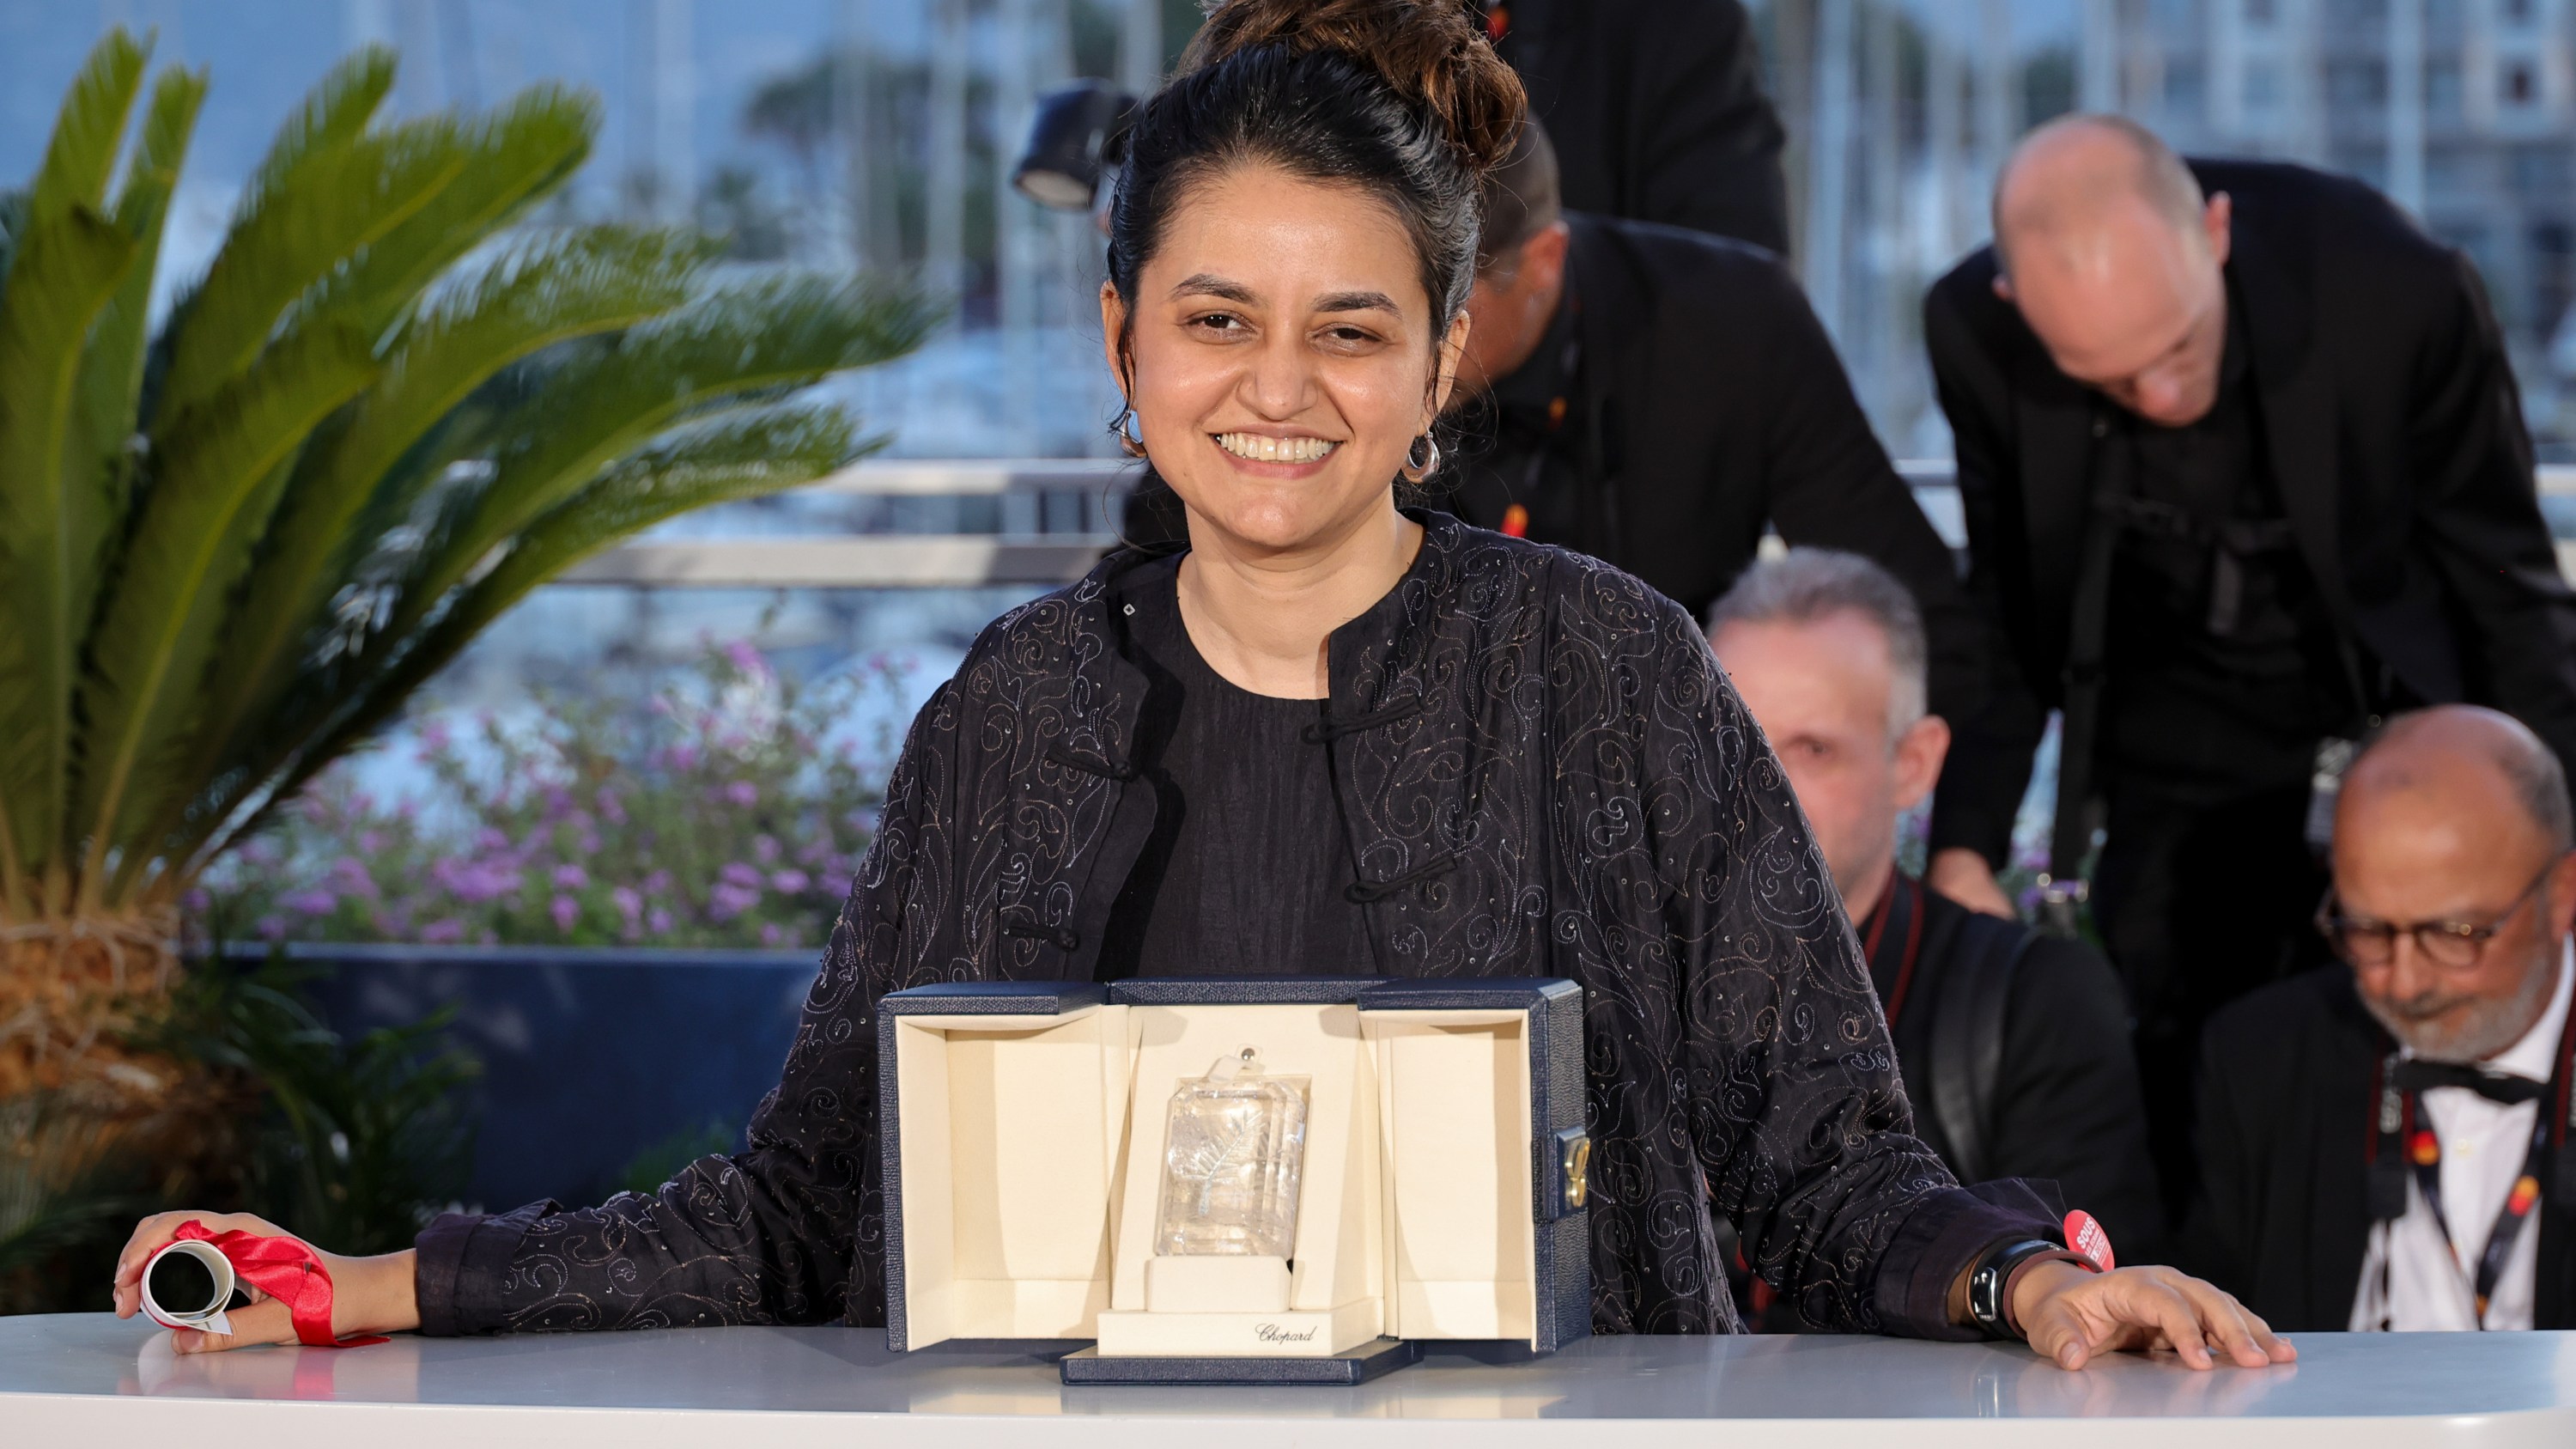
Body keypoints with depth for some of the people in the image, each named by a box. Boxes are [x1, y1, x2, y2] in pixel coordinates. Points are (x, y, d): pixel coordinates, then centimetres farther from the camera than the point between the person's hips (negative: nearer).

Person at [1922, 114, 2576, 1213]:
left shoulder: (2397, 292, -28)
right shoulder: (1976, 332, -19)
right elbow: (2010, 611, -1)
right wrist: (1964, 850, -10)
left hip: (2399, 721, -2)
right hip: (2177, 765, 2)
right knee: (2171, 1131, -1)